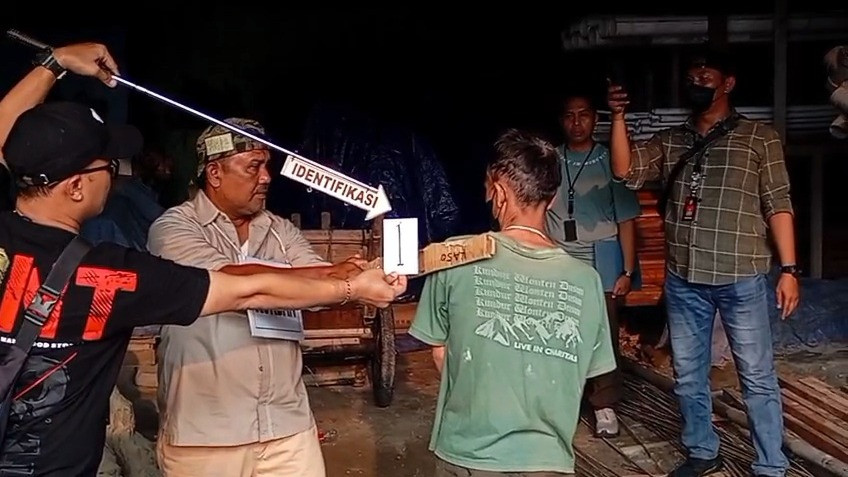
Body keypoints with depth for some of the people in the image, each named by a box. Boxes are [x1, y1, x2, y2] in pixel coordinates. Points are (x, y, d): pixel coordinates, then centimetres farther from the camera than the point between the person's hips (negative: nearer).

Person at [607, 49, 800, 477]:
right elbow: (625, 170, -2)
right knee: (688, 376, 15)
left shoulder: (759, 137, 0)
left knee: (757, 377, 3)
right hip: (683, 281, 4)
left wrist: (788, 269, -7)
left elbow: (778, 205, -2)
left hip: (741, 279, -4)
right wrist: (618, 116, -13)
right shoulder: (670, 141, 11)